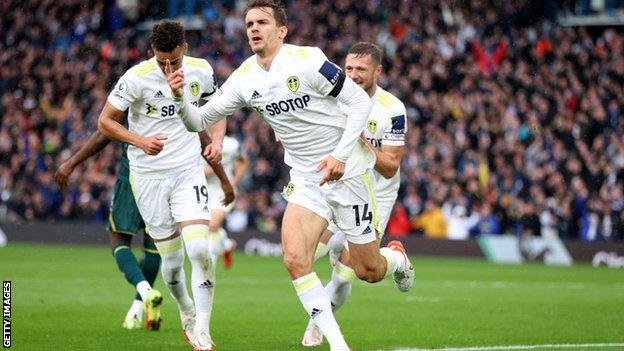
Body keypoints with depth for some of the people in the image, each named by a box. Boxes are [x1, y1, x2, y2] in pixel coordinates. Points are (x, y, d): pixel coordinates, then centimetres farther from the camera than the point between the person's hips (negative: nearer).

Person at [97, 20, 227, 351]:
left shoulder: (201, 71, -4)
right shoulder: (136, 78, -15)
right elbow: (105, 122, -9)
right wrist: (140, 141, -23)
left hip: (188, 171, 1)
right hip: (148, 176, -1)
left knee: (199, 249, -18)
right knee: (172, 260, 5)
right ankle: (186, 312, 36)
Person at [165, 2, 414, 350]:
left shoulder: (307, 61, -17)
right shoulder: (244, 79, 0)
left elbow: (360, 101, -15)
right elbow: (200, 120, 5)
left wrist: (341, 154, -23)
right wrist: (181, 97, -17)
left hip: (348, 171, -5)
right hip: (307, 180, 5)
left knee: (368, 271, 2)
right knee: (295, 258, -18)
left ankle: (397, 259, 40)